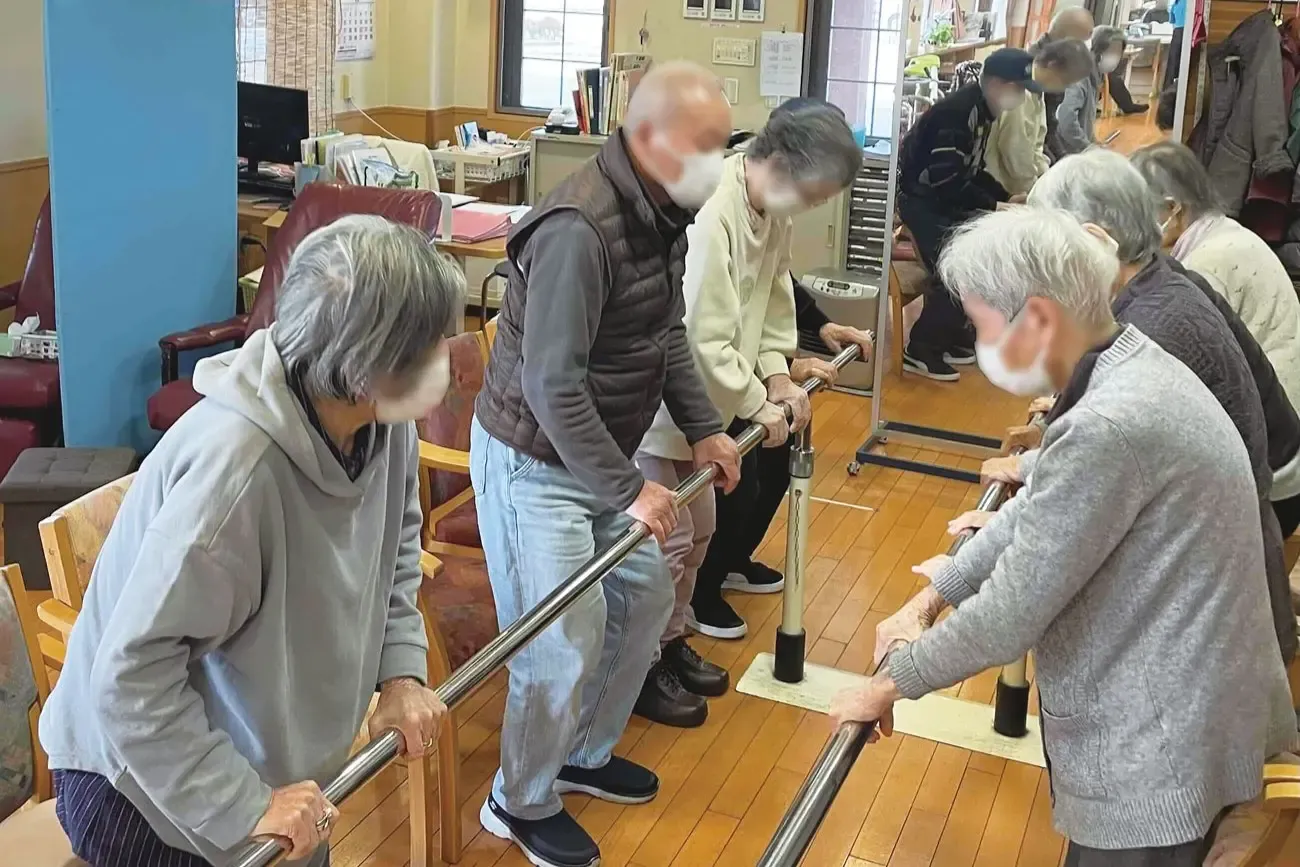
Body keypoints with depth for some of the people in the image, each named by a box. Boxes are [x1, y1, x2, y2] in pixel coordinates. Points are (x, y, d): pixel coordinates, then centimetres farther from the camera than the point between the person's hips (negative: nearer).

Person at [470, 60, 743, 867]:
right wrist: (628, 489, -24)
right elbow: (552, 386, -29)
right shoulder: (578, 228, -29)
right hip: (534, 462, -9)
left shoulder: (662, 211, 1)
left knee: (646, 594, 18)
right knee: (566, 645, -5)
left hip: (600, 454, 9)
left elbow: (667, 334, 14)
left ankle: (584, 754, 38)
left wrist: (703, 428, 6)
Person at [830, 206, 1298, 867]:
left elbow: (1010, 614, -23)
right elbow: (1040, 512, 14)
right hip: (1171, 723, 9)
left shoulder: (1111, 427, -30)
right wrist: (932, 597, 9)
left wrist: (893, 681, -9)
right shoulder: (1132, 369, 2)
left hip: (1159, 752, -9)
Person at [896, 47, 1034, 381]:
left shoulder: (981, 110, 7)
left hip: (945, 196, 10)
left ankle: (954, 335, 21)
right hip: (921, 197, -10)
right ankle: (920, 350, -4)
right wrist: (994, 206, -21)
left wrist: (1007, 197, 5)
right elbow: (948, 180, -27)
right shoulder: (957, 112, -24)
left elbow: (972, 171, 15)